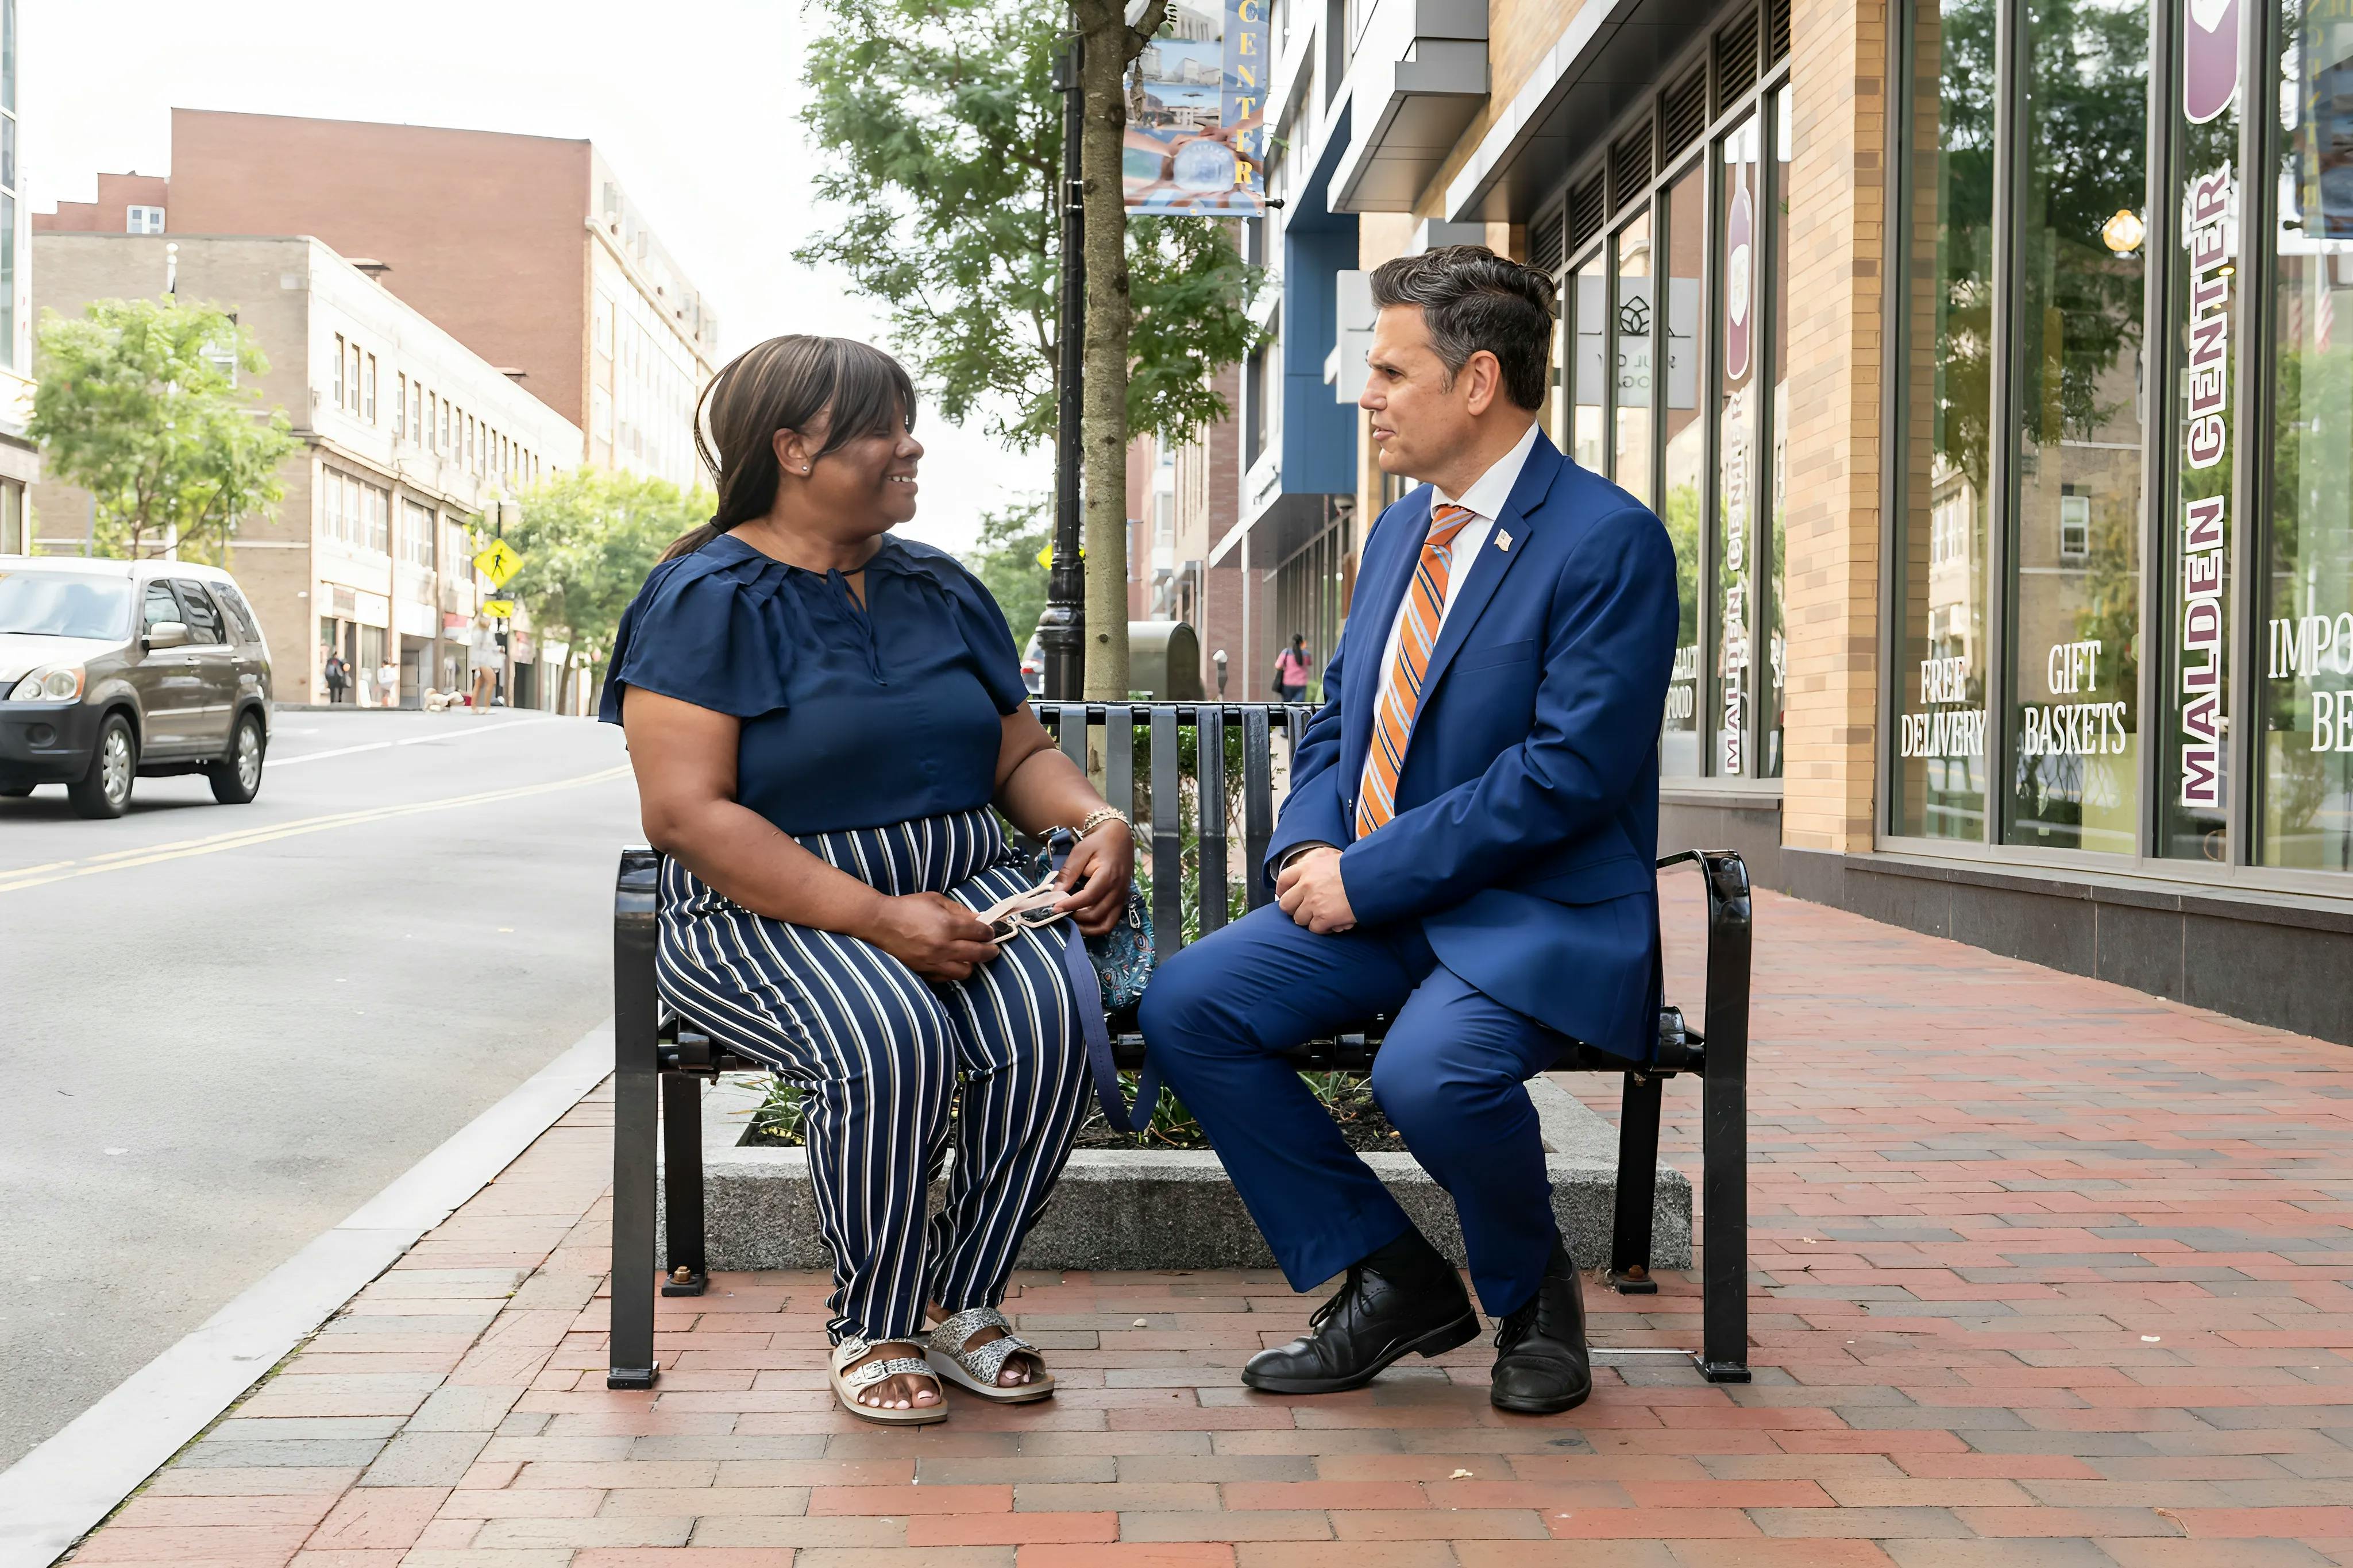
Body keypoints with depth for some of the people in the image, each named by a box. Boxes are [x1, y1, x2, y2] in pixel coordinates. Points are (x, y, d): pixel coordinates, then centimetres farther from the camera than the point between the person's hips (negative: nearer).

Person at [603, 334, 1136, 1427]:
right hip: (772, 914, -5)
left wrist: (1100, 823, -5)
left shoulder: (941, 589, 16)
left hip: (965, 886, 5)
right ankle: (869, 1329, -10)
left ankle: (962, 1303, -5)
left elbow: (1022, 752, 19)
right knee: (892, 1038, -35)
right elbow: (686, 812, -15)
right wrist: (874, 917, -23)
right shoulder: (705, 599, -5)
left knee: (1050, 1018, -27)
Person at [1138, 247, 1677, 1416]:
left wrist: (1365, 875, -18)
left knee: (1430, 1070, -34)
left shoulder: (1609, 541, -12)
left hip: (1537, 913, -7)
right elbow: (1337, 716, 20)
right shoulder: (1400, 531, 14)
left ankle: (1532, 1294, 0)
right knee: (1184, 1004, -12)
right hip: (1369, 898, 8)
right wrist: (1309, 849, -2)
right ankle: (1390, 1278, 1)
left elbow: (1568, 773, -19)